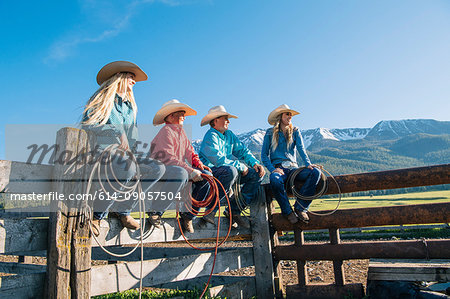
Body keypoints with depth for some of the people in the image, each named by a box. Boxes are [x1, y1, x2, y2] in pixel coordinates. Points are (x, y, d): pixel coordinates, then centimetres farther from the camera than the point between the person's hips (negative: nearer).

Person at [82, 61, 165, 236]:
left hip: (122, 156, 7)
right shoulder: (102, 97, 5)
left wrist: (129, 151, -4)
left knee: (157, 168, -14)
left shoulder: (130, 106, 23)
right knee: (127, 167, -38)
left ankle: (122, 210, -8)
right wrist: (116, 131, -20)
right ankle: (97, 213, -19)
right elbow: (86, 125, -9)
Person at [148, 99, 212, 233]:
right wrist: (190, 171, -28)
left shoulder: (181, 132, 20)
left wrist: (199, 164, -4)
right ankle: (155, 211, -24)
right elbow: (168, 158, -21)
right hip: (160, 168, -9)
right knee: (181, 173, -40)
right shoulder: (166, 131, -9)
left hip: (181, 169, 9)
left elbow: (189, 152, 18)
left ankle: (188, 214, -3)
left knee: (207, 175, -7)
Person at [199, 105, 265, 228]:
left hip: (231, 171, 9)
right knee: (231, 171, -38)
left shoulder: (229, 135, 13)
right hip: (210, 171, -8)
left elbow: (242, 150, 14)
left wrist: (255, 163, -4)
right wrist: (241, 166, -15)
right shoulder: (211, 136, -13)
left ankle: (234, 210, -5)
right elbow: (219, 160, -22)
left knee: (257, 174, -2)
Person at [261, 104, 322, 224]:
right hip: (278, 168, -3)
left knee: (316, 172, -25)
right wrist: (272, 169, -15)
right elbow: (264, 154, 3)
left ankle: (300, 207, -20)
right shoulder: (270, 133, 8)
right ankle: (287, 211, -20)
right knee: (275, 179, -39)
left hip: (293, 168, 3)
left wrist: (308, 164, -18)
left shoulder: (295, 131, 16)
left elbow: (301, 149, 2)